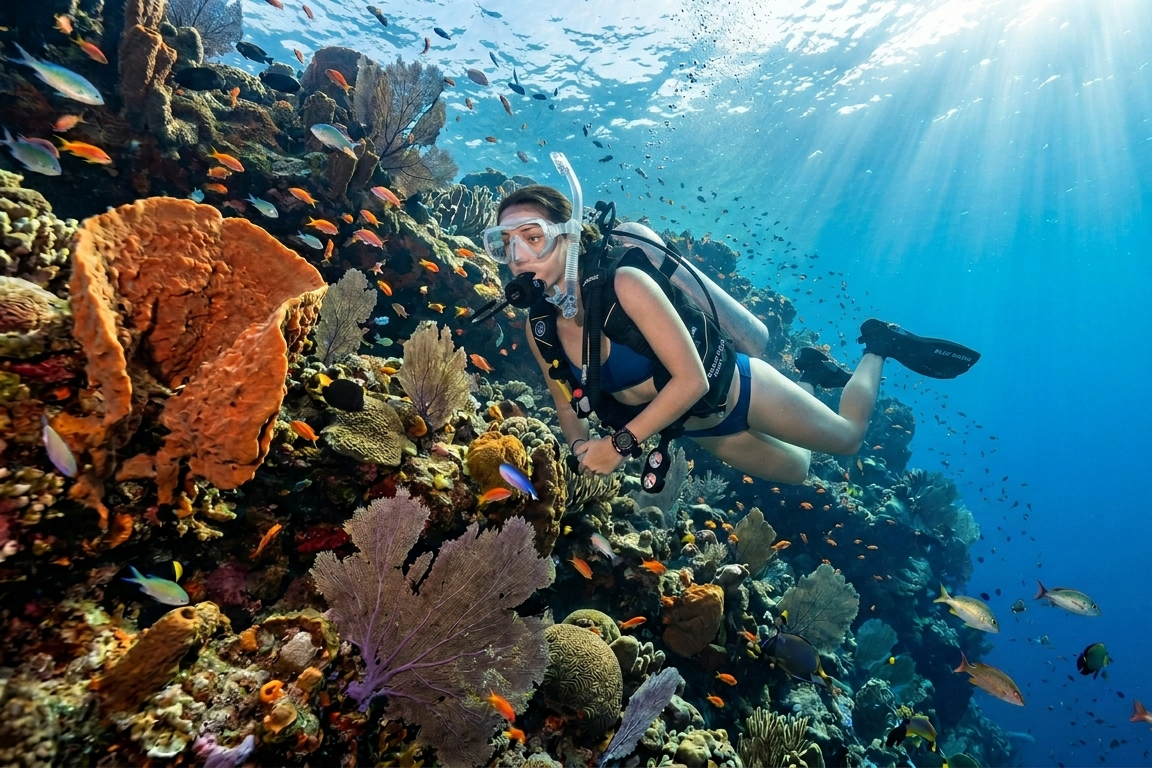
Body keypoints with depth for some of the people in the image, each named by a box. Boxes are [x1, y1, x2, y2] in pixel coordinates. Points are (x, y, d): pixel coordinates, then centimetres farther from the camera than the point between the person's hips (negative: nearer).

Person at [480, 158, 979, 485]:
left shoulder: (625, 284, -33)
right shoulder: (538, 328, -15)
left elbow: (692, 379, -33)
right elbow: (568, 402, -1)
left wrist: (620, 443, -33)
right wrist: (580, 446, -22)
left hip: (734, 389, -5)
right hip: (696, 429, 6)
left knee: (847, 439, 17)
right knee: (795, 472, 27)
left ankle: (879, 344, 39)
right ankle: (811, 374, 46)